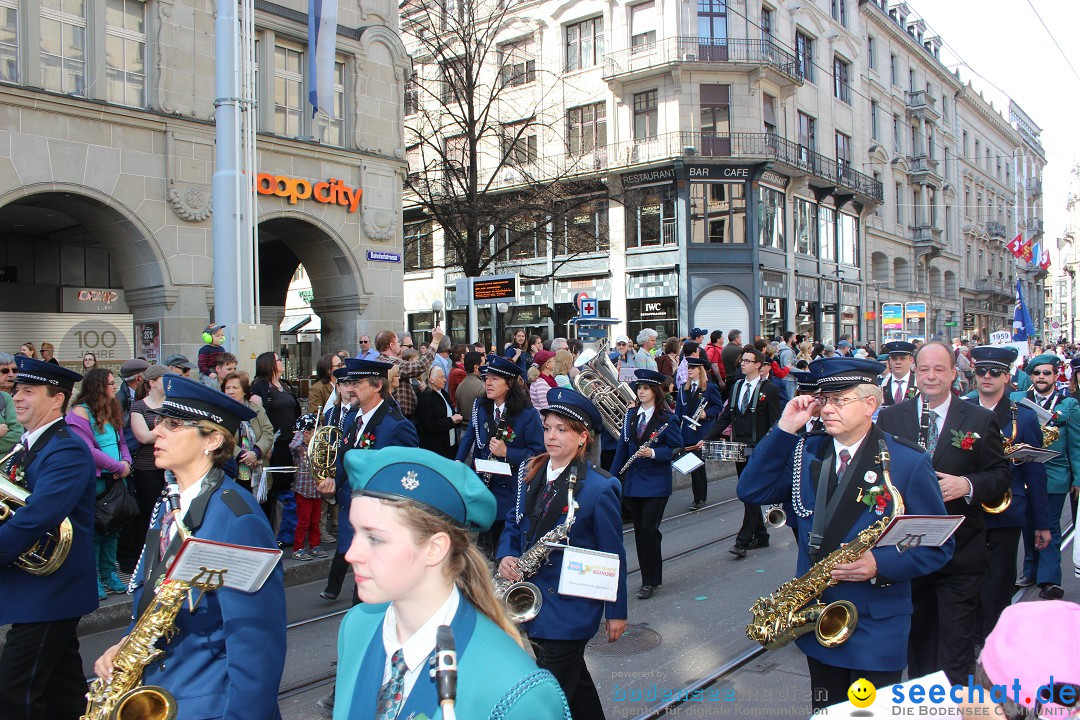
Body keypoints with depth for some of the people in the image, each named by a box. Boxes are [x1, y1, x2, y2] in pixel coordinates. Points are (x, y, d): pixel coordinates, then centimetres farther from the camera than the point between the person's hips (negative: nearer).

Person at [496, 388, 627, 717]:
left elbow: (613, 555, -10)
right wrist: (506, 556, -8)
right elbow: (514, 523, 12)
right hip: (530, 600, 6)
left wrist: (616, 612, -5)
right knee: (575, 680, 24)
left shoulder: (599, 488, -16)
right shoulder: (530, 473, 2)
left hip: (568, 609, -6)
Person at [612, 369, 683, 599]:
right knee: (640, 531, 10)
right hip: (633, 482, 5)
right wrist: (614, 475, 10)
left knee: (649, 530, -8)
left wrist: (653, 453, -23)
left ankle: (650, 581, 4)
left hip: (656, 484, -5)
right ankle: (650, 576, 22)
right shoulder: (631, 414, 8)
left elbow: (677, 448, -8)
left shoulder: (667, 418, -7)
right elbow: (623, 446, 12)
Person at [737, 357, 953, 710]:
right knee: (826, 710, 19)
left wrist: (879, 564, -24)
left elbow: (938, 545, -7)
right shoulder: (806, 452, 2)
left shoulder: (908, 462, -10)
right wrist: (784, 430, -12)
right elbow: (751, 491, -6)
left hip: (877, 630, -4)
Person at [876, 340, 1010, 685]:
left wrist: (967, 485, -19)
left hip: (960, 551, -2)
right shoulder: (890, 417, 3)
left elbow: (1001, 475, 0)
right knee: (917, 634, 17)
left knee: (957, 640, 3)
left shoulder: (980, 420, 0)